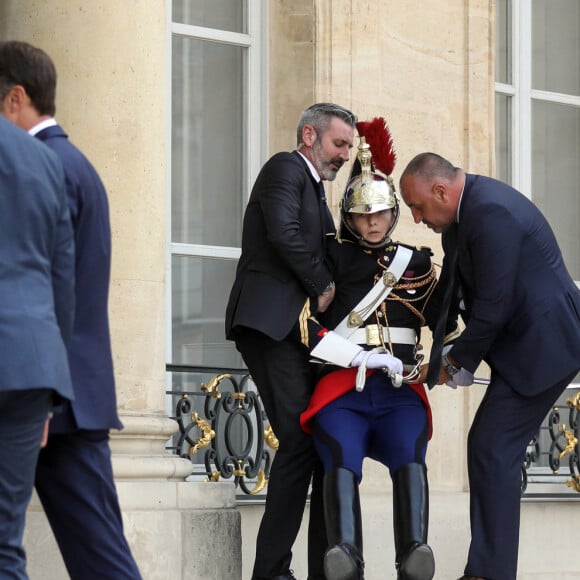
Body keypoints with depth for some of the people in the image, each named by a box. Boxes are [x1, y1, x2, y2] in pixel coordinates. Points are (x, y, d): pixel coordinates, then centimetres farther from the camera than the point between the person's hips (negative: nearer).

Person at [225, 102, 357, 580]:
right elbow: (283, 231, -17)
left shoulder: (316, 191, 27)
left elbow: (328, 255, 21)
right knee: (300, 440, -15)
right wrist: (324, 285, -8)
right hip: (271, 323, -10)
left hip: (299, 330, 10)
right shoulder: (286, 168, -1)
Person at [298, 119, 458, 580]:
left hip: (399, 391, 2)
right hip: (341, 390, -2)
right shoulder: (333, 257, 11)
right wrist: (363, 357, -10)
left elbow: (445, 321, 23)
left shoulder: (416, 262, 19)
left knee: (410, 457, -31)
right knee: (342, 461, -32)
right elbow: (307, 324, 0)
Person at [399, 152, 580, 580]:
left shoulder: (491, 213, -24)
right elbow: (452, 286, 16)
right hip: (523, 341, 11)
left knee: (493, 450, -11)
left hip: (544, 344, -11)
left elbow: (492, 308, -22)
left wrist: (457, 361, -8)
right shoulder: (464, 208, 8)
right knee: (488, 448, 11)